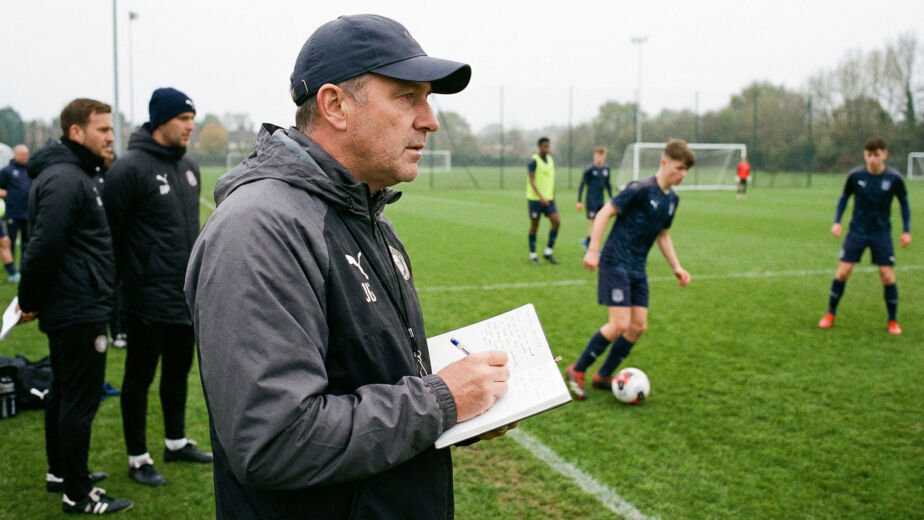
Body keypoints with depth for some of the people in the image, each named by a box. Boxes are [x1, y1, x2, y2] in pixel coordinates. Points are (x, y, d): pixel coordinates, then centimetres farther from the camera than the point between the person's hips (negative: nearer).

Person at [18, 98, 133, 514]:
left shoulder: (77, 174, 15)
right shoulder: (65, 179, -19)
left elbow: (43, 248, 20)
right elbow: (44, 246, -24)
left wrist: (33, 300, 19)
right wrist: (30, 302, -13)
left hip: (68, 308, 11)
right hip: (79, 311, -11)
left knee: (64, 392, 20)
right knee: (81, 399, -3)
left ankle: (61, 472, 34)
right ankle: (78, 494, 7)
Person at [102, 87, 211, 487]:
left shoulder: (189, 168, 11)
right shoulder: (130, 169, -13)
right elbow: (109, 233, -13)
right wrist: (115, 289, -12)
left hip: (187, 296, 7)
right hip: (148, 300, -7)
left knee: (178, 372, 18)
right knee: (140, 378, 6)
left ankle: (176, 442, 34)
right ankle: (138, 459, 18)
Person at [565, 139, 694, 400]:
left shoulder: (672, 199, 10)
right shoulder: (641, 189, -15)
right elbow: (604, 213, -15)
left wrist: (676, 266, 15)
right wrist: (593, 251, -20)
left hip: (638, 268, 8)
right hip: (616, 263, -8)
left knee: (639, 326, 4)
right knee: (620, 324, -14)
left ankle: (603, 376, 20)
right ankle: (577, 371, 3)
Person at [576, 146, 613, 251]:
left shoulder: (606, 168, 6)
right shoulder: (589, 169, -9)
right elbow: (582, 184, -4)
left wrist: (611, 198, 18)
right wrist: (579, 201, -6)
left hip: (600, 200, 6)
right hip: (591, 200, -6)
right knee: (594, 223, -7)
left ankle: (587, 241, 28)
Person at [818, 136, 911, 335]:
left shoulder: (894, 178, -9)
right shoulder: (855, 175, -9)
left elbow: (904, 203, 6)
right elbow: (844, 198, 8)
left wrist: (906, 231, 3)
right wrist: (837, 222, -1)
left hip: (882, 233, 0)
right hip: (857, 231, 0)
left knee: (888, 276, -3)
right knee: (842, 272, -5)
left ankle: (893, 321, 14)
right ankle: (830, 315, 11)